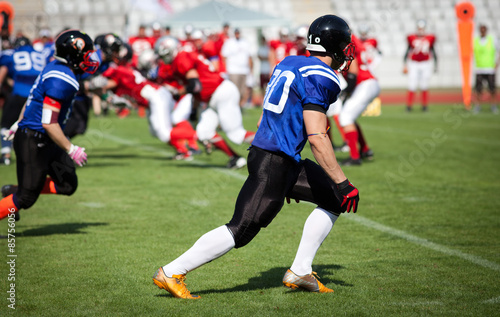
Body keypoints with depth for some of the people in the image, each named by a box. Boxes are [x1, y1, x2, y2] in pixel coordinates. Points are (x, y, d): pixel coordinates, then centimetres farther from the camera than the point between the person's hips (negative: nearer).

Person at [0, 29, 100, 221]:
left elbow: (33, 99, 19)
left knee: (67, 185, 10)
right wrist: (71, 149, -20)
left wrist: (18, 125, 30)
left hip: (44, 141, 10)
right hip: (33, 142, -10)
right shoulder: (61, 81, -24)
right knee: (27, 197, -2)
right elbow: (49, 123, -26)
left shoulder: (56, 68, 7)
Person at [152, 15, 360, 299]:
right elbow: (317, 137, -21)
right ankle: (171, 273, -2)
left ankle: (300, 272, 15)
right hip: (274, 162, -10)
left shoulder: (290, 64, 15)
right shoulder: (319, 78, -15)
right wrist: (343, 183, -16)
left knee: (334, 199, 15)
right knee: (242, 230, -8)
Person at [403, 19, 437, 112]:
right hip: (413, 64, -1)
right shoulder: (412, 38, 0)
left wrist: (436, 65, 13)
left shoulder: (430, 38, 4)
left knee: (424, 87, 5)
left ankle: (425, 105, 16)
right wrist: (405, 65, 4)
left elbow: (433, 52, 13)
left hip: (426, 64, 1)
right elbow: (407, 52, 6)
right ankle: (409, 106, 5)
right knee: (412, 87, -5)